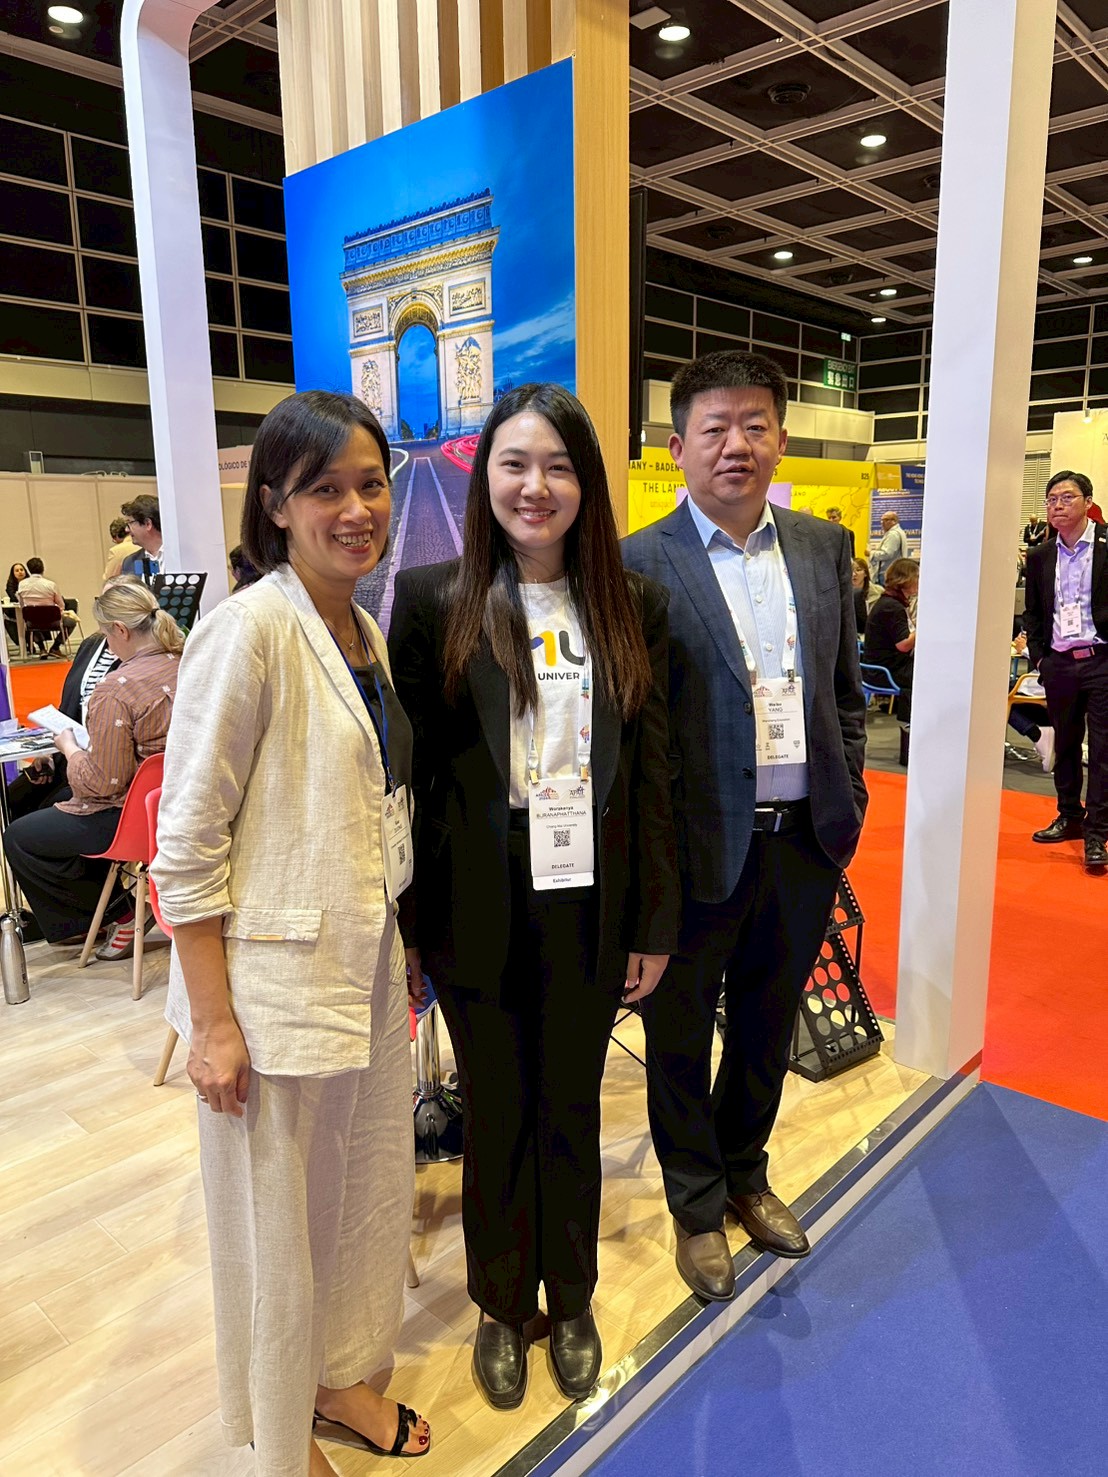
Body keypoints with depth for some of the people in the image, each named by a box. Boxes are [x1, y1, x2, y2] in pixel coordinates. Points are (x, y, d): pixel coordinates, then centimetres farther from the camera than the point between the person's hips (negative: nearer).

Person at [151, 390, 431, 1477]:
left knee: (370, 1188, 20)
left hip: (367, 969, 7)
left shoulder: (367, 633, 7)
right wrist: (212, 1020, -17)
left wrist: (404, 955, 16)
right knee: (278, 1214, 12)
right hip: (274, 980, -7)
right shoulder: (250, 629, -17)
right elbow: (185, 842, -17)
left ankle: (341, 1376, 47)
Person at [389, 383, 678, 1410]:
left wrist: (655, 921, 3)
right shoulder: (432, 600, -5)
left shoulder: (632, 607, 0)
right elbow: (407, 766, -4)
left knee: (572, 1112, 18)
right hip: (478, 910, -1)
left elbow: (651, 774, 2)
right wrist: (403, 920, -4)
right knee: (495, 1115, 16)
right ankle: (501, 1307, 42)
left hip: (588, 907, 2)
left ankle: (570, 1301, 43)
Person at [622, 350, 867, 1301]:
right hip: (699, 851, -4)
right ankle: (698, 1206, 38)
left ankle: (746, 1173, 47)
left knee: (768, 1026, 22)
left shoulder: (825, 547, 6)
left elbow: (847, 691, 12)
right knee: (681, 1037, 14)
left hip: (806, 840, 5)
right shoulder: (641, 564, -11)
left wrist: (847, 805, 7)